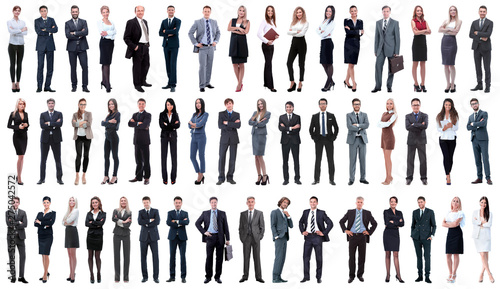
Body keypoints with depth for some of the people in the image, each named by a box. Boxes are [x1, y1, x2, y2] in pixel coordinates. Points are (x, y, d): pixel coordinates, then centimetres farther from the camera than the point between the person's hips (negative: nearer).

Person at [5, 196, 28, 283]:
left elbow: (25, 224, -6)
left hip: (20, 237, 2)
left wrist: (14, 225, -11)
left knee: (23, 256, -1)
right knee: (12, 257, 1)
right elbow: (8, 223, -11)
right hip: (11, 237, -1)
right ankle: (13, 277, 6)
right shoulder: (8, 212, 4)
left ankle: (21, 276, 5)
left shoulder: (23, 213, 8)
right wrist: (18, 222, -9)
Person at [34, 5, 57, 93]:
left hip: (50, 46, 3)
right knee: (40, 66, -6)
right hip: (41, 46, -3)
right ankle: (39, 86, -4)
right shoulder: (37, 21, 5)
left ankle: (47, 86, 6)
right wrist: (49, 31, -10)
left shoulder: (51, 20, 11)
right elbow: (38, 31, -10)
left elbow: (55, 30, -5)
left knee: (50, 67, 1)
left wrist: (45, 29, -13)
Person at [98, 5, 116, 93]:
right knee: (106, 63, -9)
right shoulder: (99, 22, 1)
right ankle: (107, 84, -12)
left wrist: (107, 32, -13)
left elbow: (115, 32, -1)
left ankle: (104, 81, 18)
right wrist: (111, 33, -13)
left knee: (107, 62, 9)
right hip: (104, 42, -5)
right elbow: (101, 32, -12)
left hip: (111, 42, 5)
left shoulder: (112, 22, 15)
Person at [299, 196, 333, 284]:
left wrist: (323, 233, -9)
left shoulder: (321, 213, -1)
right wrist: (302, 231, 9)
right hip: (308, 236, 3)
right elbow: (300, 222, 24)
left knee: (319, 258, 3)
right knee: (306, 257, 0)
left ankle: (318, 277, 12)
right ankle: (306, 277, 6)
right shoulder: (305, 212, 9)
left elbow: (330, 224, -3)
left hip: (317, 236, -3)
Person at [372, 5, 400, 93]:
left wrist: (397, 52, -8)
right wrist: (376, 50, 7)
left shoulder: (395, 23, 0)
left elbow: (397, 38, -3)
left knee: (391, 68, 3)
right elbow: (377, 37, 12)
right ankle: (378, 86, -6)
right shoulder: (378, 23, 10)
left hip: (391, 49, -2)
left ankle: (389, 86, 12)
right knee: (378, 66, -9)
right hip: (381, 49, 2)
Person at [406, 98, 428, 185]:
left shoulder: (424, 116, 5)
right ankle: (409, 178, 6)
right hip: (411, 140, 0)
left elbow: (425, 126, -14)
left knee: (423, 160, 1)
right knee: (410, 160, 1)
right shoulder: (408, 116, 7)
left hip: (421, 140, 0)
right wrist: (420, 126, -14)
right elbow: (407, 127, -10)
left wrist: (414, 124, -13)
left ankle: (424, 178, 7)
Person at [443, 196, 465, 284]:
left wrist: (447, 223, 0)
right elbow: (443, 224, 6)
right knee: (448, 255, 1)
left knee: (456, 254, -5)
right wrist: (452, 224, -7)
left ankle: (454, 275, -4)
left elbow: (456, 223, -14)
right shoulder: (449, 213, 16)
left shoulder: (460, 213, -1)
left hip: (457, 233, -5)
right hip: (450, 233, 5)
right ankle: (450, 274, 8)